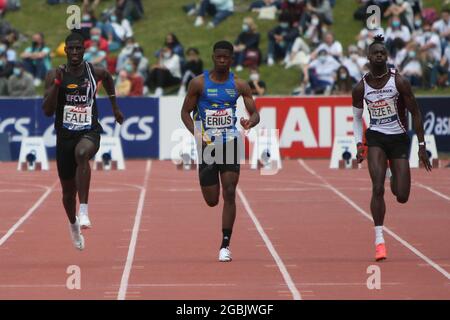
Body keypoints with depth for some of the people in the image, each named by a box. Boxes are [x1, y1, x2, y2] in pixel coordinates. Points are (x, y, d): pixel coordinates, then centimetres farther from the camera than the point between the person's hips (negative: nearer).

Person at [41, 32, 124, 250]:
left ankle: (83, 210, -43)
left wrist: (114, 106, 27)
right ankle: (74, 225, 43)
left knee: (82, 154, -39)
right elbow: (47, 111, -12)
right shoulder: (55, 75, -5)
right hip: (65, 135, 1)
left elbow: (108, 78, 25)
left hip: (90, 132, -1)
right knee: (68, 190, 12)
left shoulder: (95, 72, -1)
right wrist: (56, 83, -22)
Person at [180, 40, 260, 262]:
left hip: (230, 145, 0)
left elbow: (255, 113, 2)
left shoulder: (239, 85, 1)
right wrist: (197, 134, -12)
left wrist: (250, 122, -22)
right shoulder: (199, 83, -1)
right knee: (212, 201, 2)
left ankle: (225, 245, -7)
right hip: (207, 145, 0)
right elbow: (185, 112, 4)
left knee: (229, 194, -11)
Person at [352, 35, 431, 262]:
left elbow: (415, 113, -4)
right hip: (376, 138, 0)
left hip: (399, 138, 0)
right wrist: (359, 144, 0)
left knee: (402, 197, -1)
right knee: (378, 188, -19)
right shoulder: (361, 88, -4)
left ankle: (395, 178, 39)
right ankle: (379, 240, -14)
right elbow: (357, 117, 11)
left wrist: (421, 145, -6)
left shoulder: (399, 82, -10)